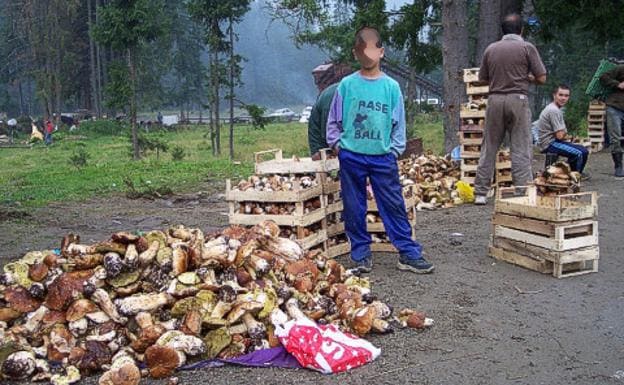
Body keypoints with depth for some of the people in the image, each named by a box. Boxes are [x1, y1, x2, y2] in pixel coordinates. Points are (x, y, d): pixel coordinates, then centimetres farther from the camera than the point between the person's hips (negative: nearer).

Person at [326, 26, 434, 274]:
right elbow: (334, 119, 8)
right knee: (354, 208, 6)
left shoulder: (391, 86, 3)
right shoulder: (347, 85, 1)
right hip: (351, 157, 0)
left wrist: (395, 150, 1)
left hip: (383, 157, 0)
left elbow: (399, 123, 7)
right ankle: (361, 254, 18)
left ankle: (409, 253, 10)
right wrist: (337, 143, -1)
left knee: (394, 205, 3)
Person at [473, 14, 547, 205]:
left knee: (489, 147, 8)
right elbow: (541, 78, -2)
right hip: (518, 99, -3)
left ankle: (480, 193, 11)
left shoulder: (491, 49, 7)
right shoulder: (527, 48, -1)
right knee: (521, 149, 0)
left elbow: (482, 79, 14)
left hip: (495, 99, 3)